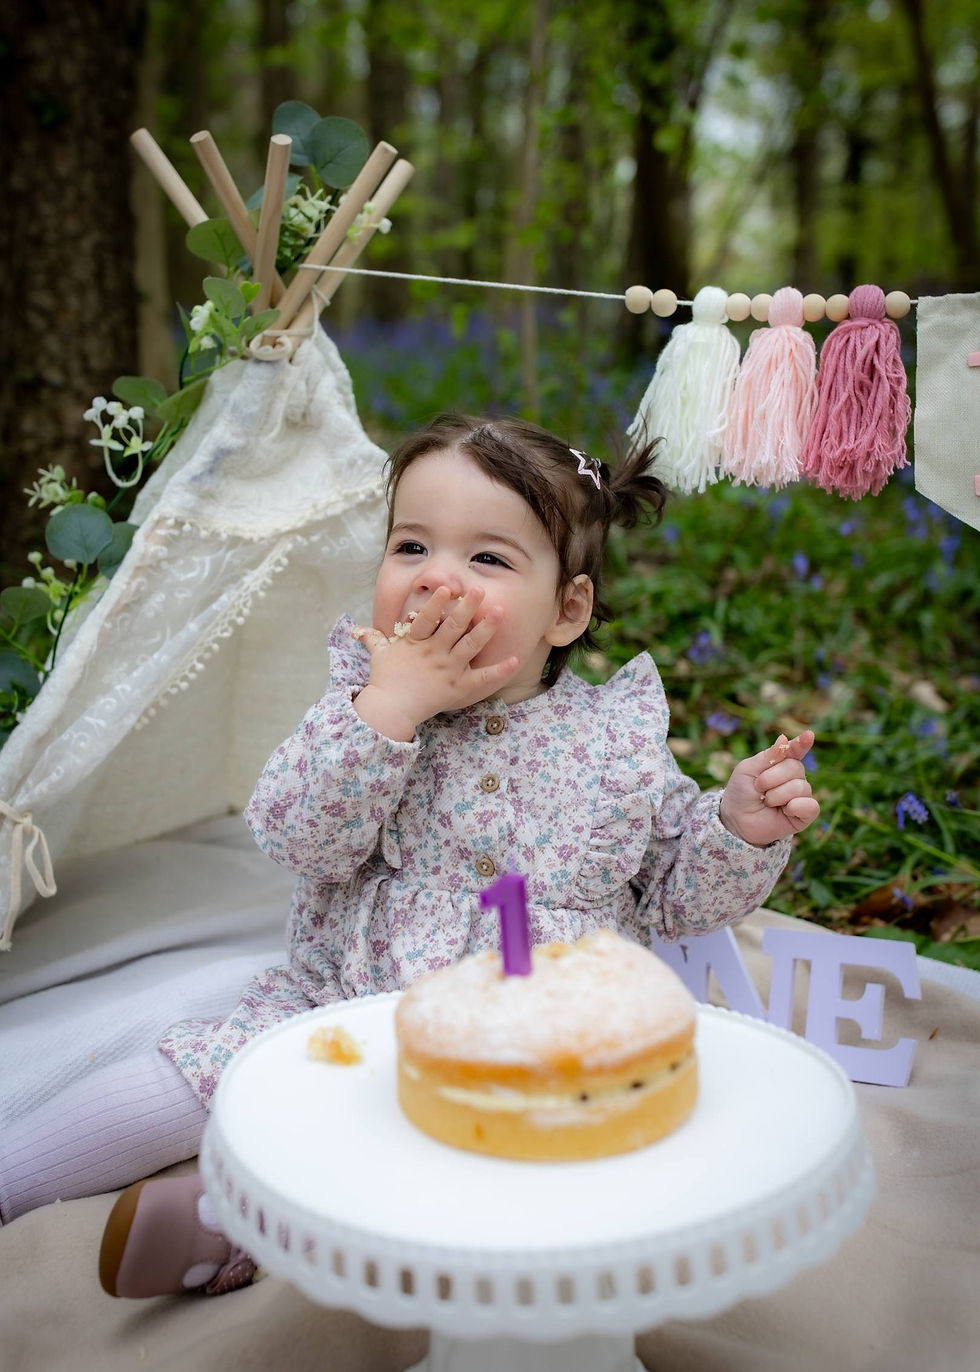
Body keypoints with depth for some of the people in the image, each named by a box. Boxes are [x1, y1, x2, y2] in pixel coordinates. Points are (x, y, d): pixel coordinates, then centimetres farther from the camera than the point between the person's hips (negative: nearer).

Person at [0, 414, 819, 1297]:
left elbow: (680, 894, 6)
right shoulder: (366, 699, -2)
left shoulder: (616, 737, -3)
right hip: (347, 1009, 2)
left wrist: (743, 828, -13)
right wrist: (392, 703, -23)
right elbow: (296, 841, -16)